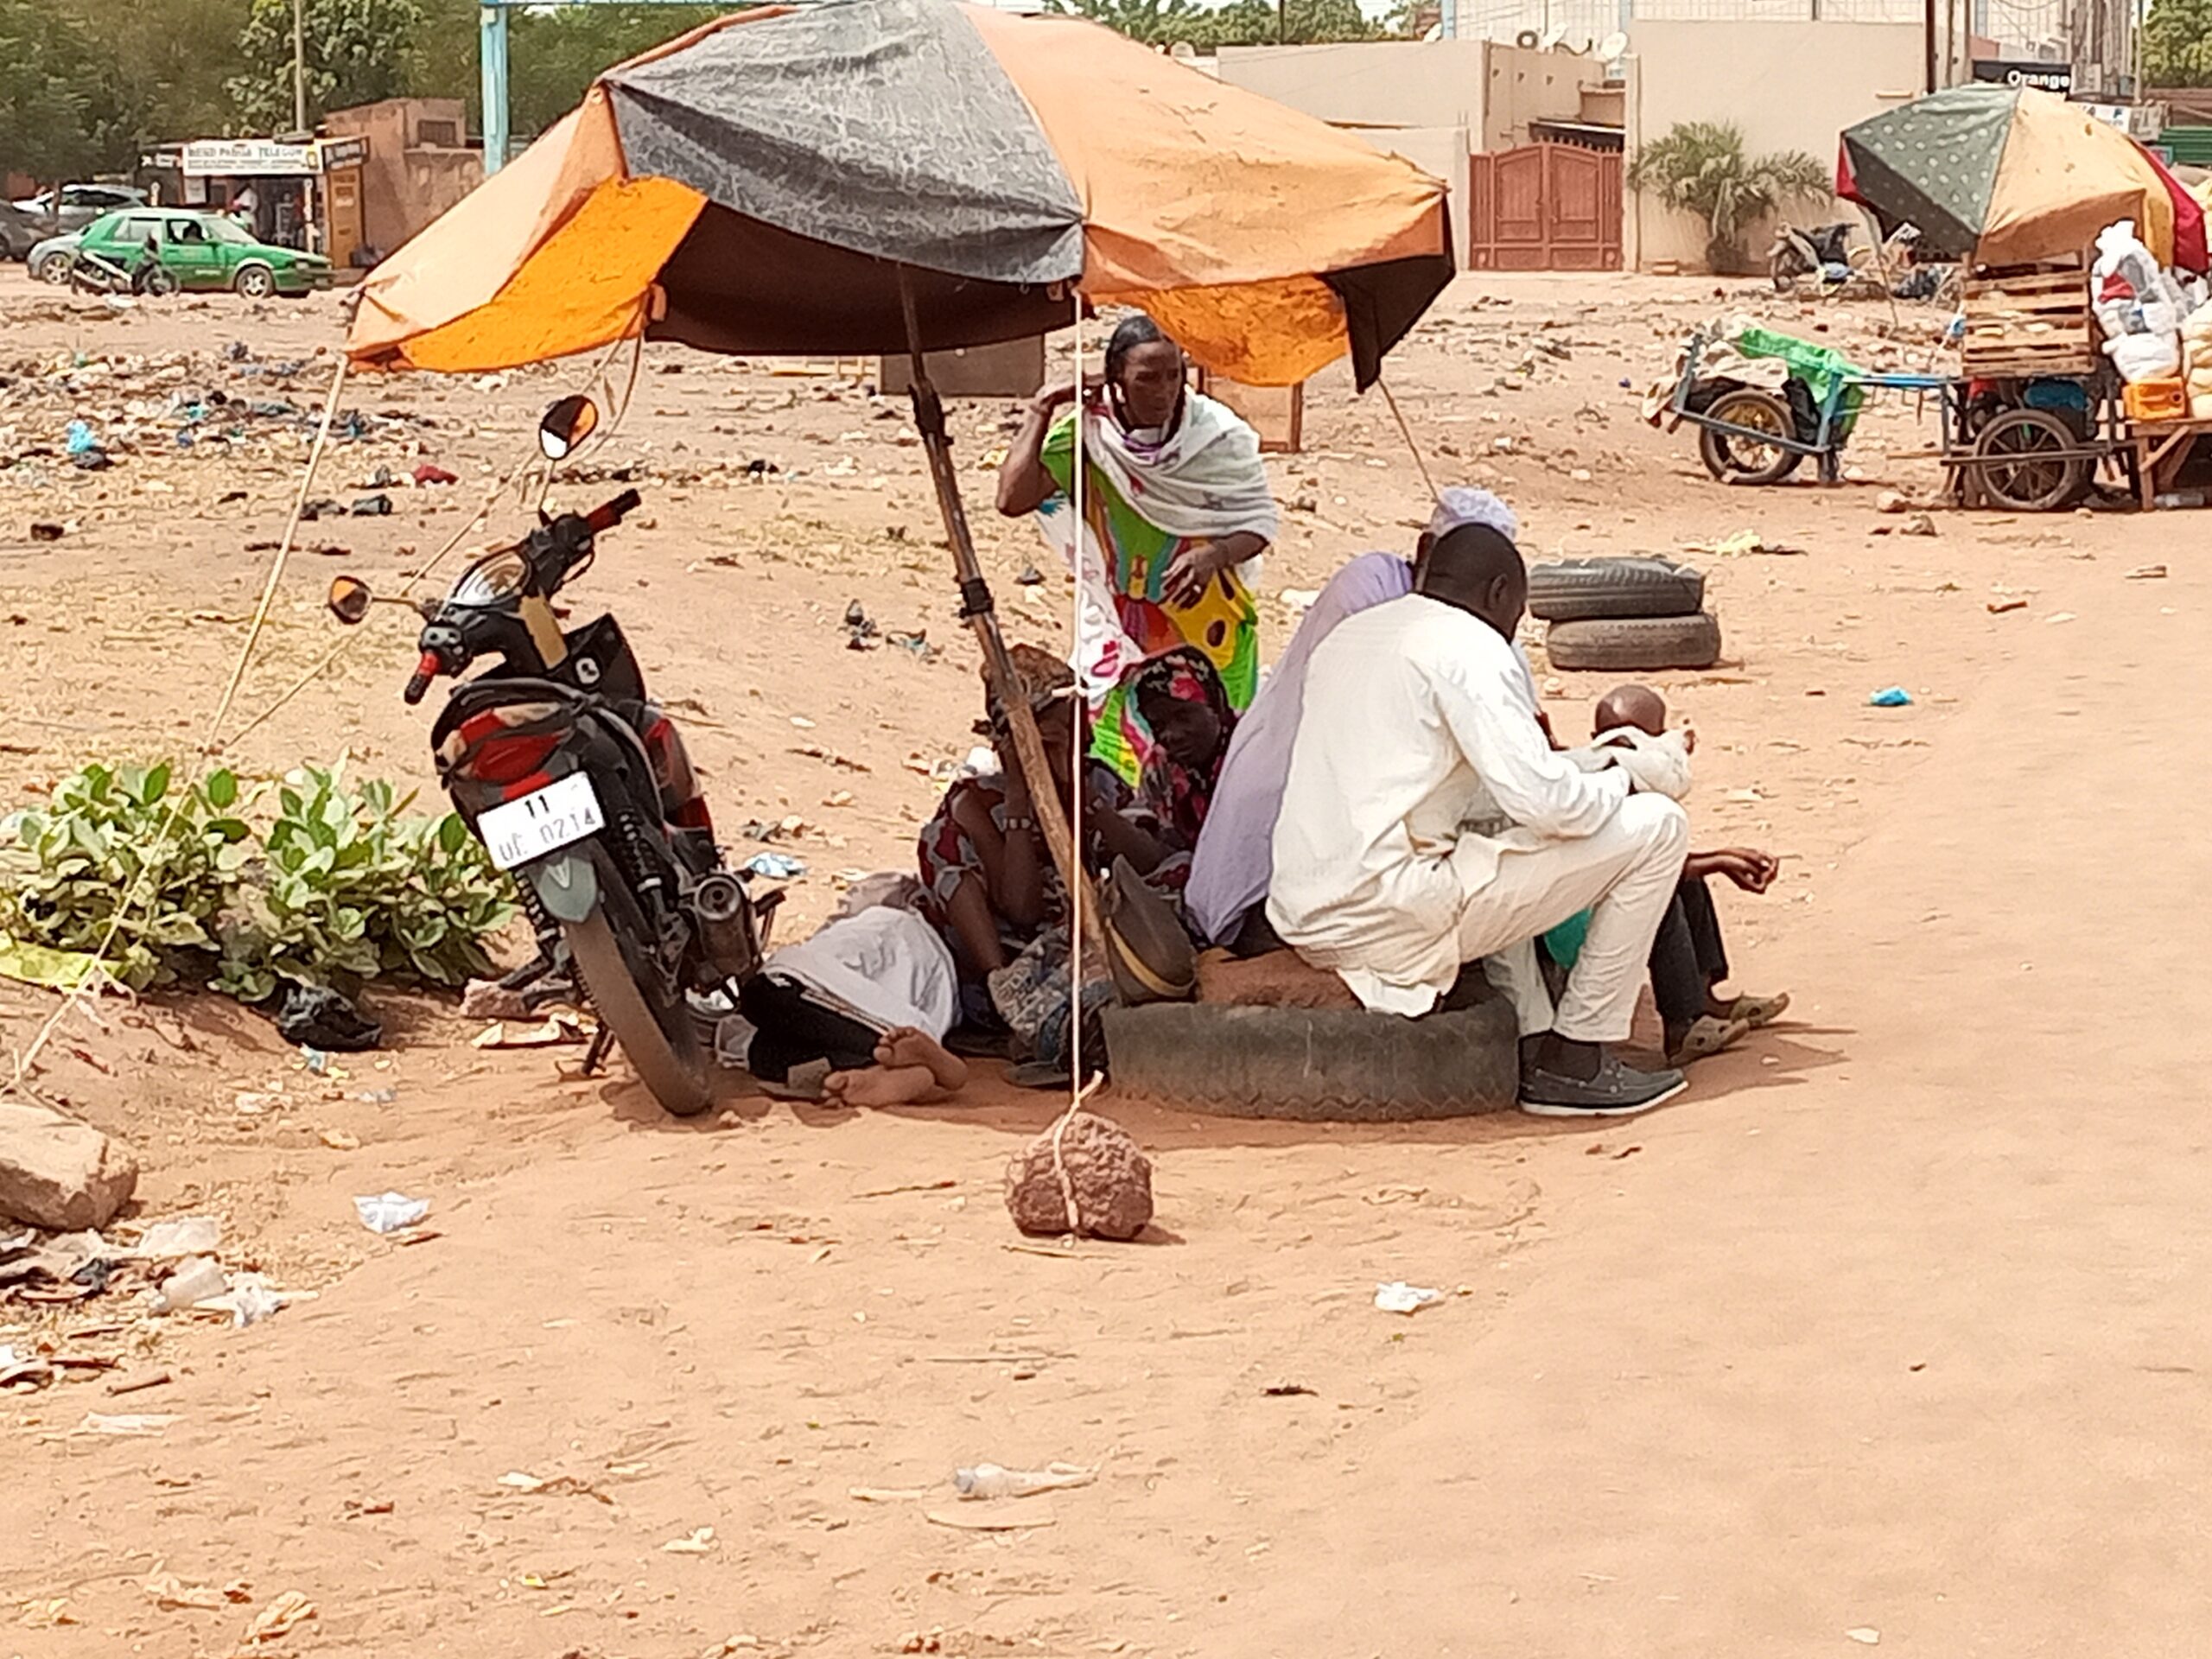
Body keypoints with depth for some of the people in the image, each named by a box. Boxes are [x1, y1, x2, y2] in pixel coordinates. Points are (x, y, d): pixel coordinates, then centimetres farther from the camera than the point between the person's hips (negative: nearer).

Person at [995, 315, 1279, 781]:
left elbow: (1260, 519, -5)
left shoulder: (1216, 433, -11)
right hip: (1122, 631, 1)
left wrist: (1214, 555, -25)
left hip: (1207, 631, -1)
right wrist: (1038, 415, -17)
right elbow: (1013, 499, -17)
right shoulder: (1086, 434, -9)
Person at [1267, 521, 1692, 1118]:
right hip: (1390, 922, -9)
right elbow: (1543, 800, -16)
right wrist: (1618, 779, 6)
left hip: (1307, 924, 9)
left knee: (1495, 827, 38)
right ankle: (1573, 1062, 4)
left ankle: (1530, 1042, 25)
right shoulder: (1469, 646, -7)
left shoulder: (1346, 638, 19)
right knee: (1656, 828, -2)